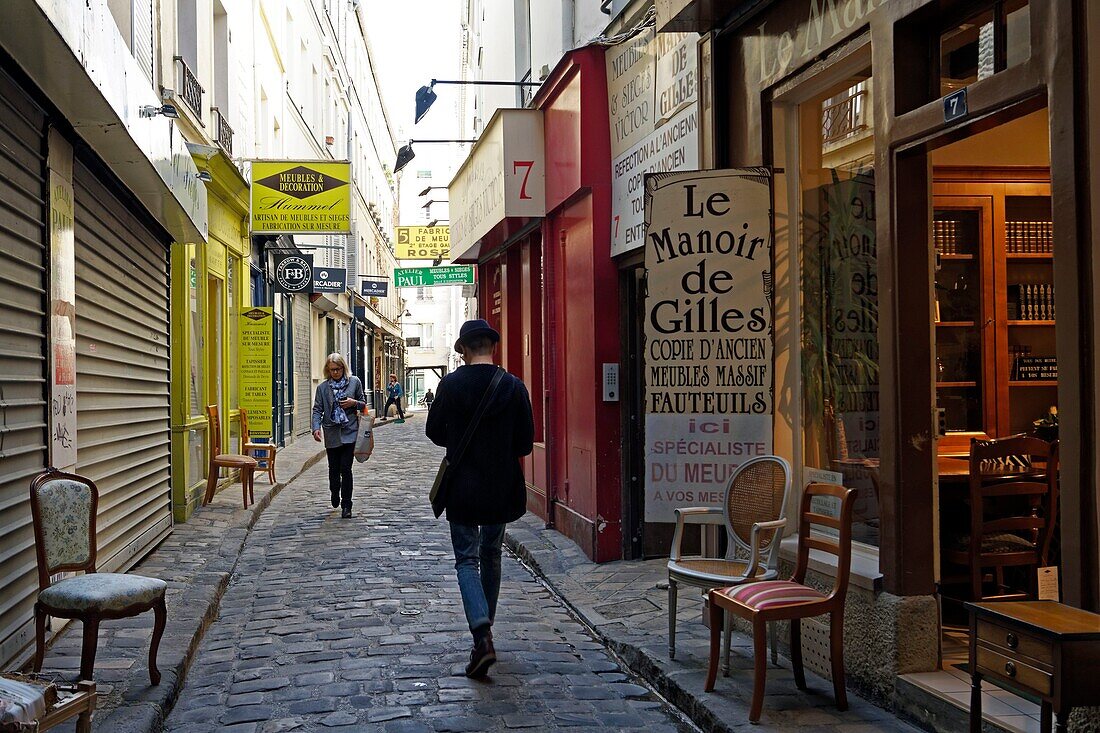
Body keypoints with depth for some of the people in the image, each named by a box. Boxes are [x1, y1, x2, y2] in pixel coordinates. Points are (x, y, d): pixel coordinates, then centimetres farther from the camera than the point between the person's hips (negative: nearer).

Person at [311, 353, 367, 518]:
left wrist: (354, 403, -10)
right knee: (334, 468, 8)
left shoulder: (354, 382, 3)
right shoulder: (322, 387, 4)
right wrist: (316, 428, -14)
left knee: (345, 468, -7)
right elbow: (317, 410, 1)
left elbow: (363, 403, 12)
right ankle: (335, 494, 38)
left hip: (349, 432, -2)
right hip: (331, 433, 2)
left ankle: (346, 505, 2)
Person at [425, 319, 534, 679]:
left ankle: (482, 635, -15)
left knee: (467, 559, 3)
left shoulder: (450, 385, -10)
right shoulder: (514, 387, -6)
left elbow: (434, 432, 1)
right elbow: (526, 443, -4)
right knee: (491, 556, 19)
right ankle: (485, 628, 30)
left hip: (462, 488, -2)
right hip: (502, 489, 2)